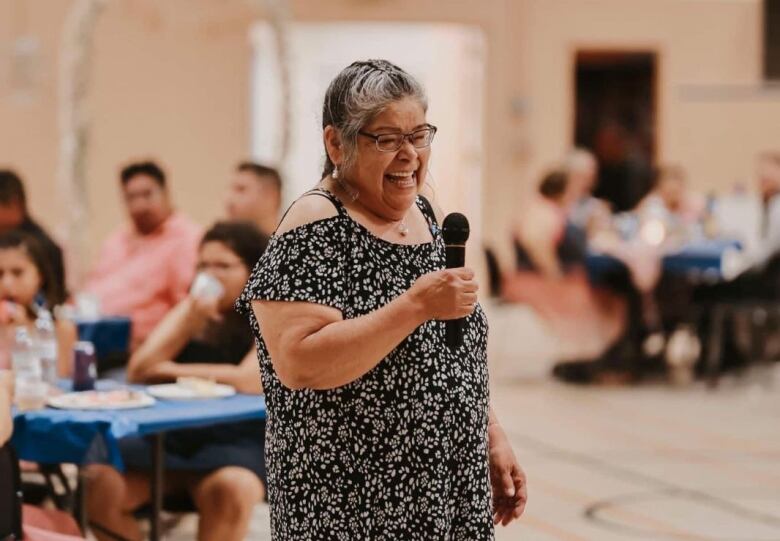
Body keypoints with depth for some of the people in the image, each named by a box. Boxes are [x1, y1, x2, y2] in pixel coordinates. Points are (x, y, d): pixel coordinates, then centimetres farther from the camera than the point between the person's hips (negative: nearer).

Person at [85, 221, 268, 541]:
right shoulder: (191, 309, 17)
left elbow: (250, 381, -14)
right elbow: (138, 373, 8)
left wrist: (171, 370, 0)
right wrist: (190, 322, -7)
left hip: (236, 440, -4)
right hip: (171, 433, 4)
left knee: (232, 489, -38)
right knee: (99, 482, -22)